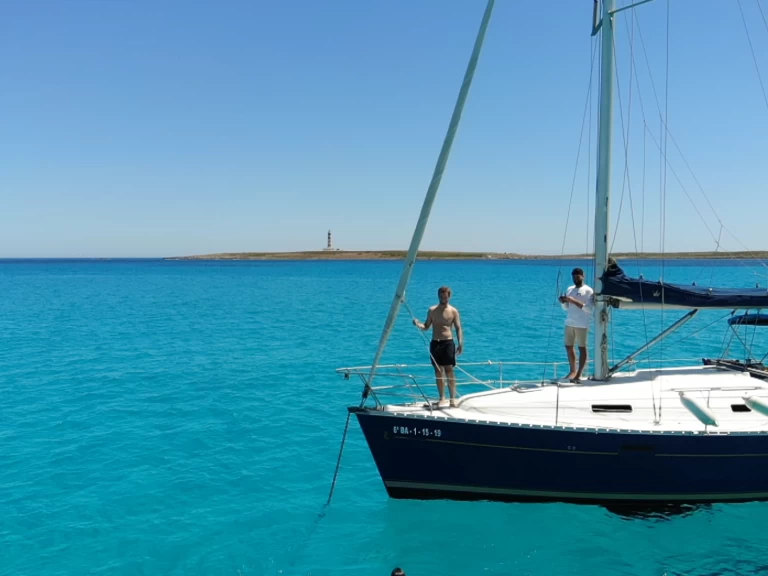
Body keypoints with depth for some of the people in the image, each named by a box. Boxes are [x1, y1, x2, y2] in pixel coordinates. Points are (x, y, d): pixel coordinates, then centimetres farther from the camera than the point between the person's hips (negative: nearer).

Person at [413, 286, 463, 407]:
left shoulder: (453, 311, 1)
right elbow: (426, 326, 13)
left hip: (448, 343, -3)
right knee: (438, 371, 6)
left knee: (449, 370, -6)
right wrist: (418, 324, -9)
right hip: (435, 343, 3)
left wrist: (460, 344, -12)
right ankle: (442, 398, 12)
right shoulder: (432, 310, 8)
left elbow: (458, 329, -2)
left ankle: (453, 398, -1)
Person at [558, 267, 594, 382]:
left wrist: (574, 301, -21)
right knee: (568, 347, 8)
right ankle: (573, 371, 19)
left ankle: (579, 374, -4)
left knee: (582, 348, -3)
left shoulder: (588, 290, -5)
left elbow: (589, 308, -16)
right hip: (569, 323, 7)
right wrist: (563, 302, -4)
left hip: (582, 324, -7)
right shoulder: (569, 289, 14)